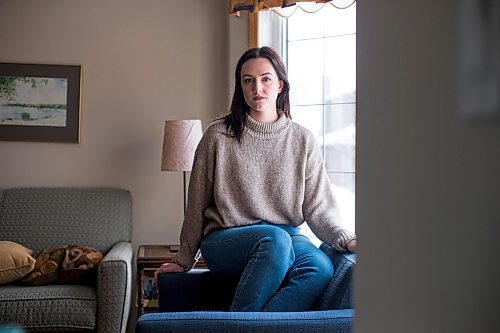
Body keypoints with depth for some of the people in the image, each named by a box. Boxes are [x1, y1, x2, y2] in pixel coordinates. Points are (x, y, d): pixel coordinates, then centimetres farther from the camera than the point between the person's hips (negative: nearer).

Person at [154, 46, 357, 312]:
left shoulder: (302, 140, 8)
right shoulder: (219, 135, 2)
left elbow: (318, 208, 3)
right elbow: (197, 204, 7)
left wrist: (345, 239, -15)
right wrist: (183, 260, 12)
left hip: (286, 236, 3)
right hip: (223, 240, -2)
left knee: (321, 268, -30)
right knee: (275, 239, -36)